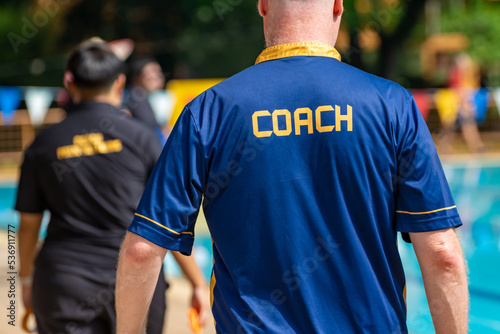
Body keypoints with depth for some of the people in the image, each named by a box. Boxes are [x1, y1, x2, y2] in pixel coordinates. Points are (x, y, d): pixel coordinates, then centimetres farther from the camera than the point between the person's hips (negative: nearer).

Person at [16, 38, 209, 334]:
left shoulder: (43, 145, 3)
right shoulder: (141, 138, -2)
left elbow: (29, 224, 9)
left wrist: (27, 279, 24)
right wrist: (199, 284, 4)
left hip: (62, 285, 1)